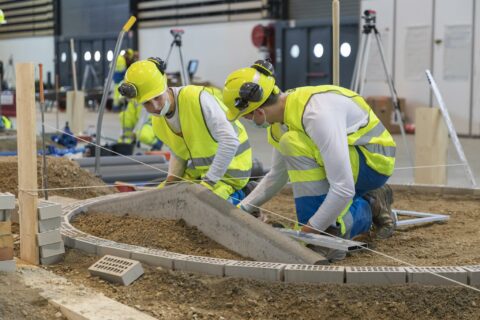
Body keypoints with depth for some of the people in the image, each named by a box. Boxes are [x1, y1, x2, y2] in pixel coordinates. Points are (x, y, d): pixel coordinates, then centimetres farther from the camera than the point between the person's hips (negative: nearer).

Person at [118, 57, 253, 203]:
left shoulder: (197, 98, -27)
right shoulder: (157, 123, -1)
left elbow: (230, 141, -32)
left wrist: (208, 183, -28)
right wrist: (171, 180, -4)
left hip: (228, 168, -8)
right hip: (199, 169, 8)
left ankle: (232, 199, 1)